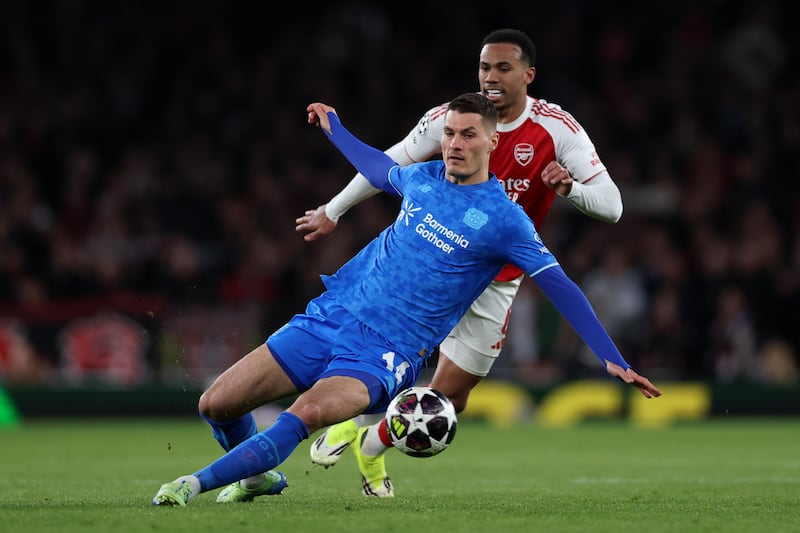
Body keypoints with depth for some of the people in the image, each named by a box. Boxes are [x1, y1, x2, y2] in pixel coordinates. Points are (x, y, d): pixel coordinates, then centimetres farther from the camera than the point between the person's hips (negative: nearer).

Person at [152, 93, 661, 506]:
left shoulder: (504, 219, -8)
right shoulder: (424, 177, 8)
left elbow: (561, 287, -6)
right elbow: (382, 172, 33)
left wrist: (614, 360, -10)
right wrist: (334, 129, 44)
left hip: (385, 354, -5)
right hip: (331, 316, 5)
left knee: (305, 415, -35)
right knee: (217, 405, -3)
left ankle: (196, 483, -25)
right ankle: (258, 477, 27)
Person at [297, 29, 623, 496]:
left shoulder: (558, 129, -13)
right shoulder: (450, 118, -11)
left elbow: (611, 206, -16)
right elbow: (388, 165, 6)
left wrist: (569, 187, -38)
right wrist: (333, 211, 16)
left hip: (495, 282, 1)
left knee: (450, 396, 3)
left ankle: (372, 446, 27)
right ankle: (349, 421, 6)